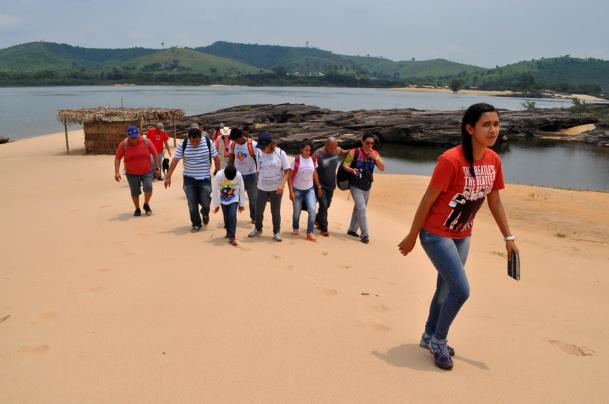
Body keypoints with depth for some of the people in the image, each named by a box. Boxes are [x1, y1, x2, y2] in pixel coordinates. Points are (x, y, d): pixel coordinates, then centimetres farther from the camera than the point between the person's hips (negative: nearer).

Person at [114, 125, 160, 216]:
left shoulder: (146, 142, -11)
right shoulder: (123, 144, -11)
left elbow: (155, 154, -1)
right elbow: (117, 158, -6)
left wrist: (157, 168, -1)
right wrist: (117, 172, -15)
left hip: (147, 171, -1)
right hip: (132, 174, 1)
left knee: (148, 187, -18)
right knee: (135, 192, 6)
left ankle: (146, 205, 9)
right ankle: (137, 209, 30)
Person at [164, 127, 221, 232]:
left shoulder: (208, 142, -8)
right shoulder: (183, 145, -9)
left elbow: (216, 158, 0)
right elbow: (175, 160, -6)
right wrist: (168, 176, -7)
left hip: (205, 179, 0)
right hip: (189, 179, 0)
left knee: (205, 202, -1)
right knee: (192, 204, 2)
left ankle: (205, 213, 35)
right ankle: (196, 224, 20)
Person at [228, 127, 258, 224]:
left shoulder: (253, 145, -18)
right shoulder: (232, 144, -4)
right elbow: (231, 159, 7)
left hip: (250, 175, -2)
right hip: (237, 175, 3)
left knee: (252, 198, 11)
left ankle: (254, 218, 26)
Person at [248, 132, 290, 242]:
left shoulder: (281, 153, -13)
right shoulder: (260, 154, -4)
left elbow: (287, 171, -9)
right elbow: (259, 171, 8)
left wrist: (282, 185, -21)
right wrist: (258, 184, 12)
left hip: (276, 188, -3)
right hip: (262, 188, 3)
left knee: (275, 211, 8)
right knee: (258, 210, 12)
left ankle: (277, 232, 25)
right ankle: (258, 229, 35)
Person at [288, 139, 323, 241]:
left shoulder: (313, 159, -5)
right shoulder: (296, 160, -16)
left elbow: (315, 174, 8)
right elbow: (290, 176, -12)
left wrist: (319, 187, 10)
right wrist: (291, 192, -16)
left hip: (310, 189, 2)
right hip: (297, 190, -2)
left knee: (312, 209, -14)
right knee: (296, 211, 10)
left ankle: (310, 233, -6)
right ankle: (295, 228, 39)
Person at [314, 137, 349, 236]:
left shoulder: (337, 150, -5)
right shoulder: (317, 154, -21)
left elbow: (345, 152, 17)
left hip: (331, 185, 6)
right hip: (321, 185, -5)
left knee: (326, 205, 16)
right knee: (323, 205, -8)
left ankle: (317, 219, 41)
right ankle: (323, 228, 6)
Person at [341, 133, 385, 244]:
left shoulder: (375, 153, -2)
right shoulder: (354, 152, -13)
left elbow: (382, 168, -8)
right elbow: (344, 164, -12)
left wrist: (375, 158, -23)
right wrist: (351, 170, -32)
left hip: (367, 186, 5)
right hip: (356, 186, -5)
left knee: (358, 208, 16)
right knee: (361, 208, -12)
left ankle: (352, 230, 31)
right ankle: (364, 234, -7)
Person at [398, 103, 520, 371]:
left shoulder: (493, 160, -2)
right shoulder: (451, 160, -24)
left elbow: (495, 201, 9)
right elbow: (427, 200, -17)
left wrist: (508, 238, 8)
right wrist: (412, 237, -11)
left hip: (462, 236, 7)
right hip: (436, 234, -7)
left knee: (446, 289, 17)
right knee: (461, 290, -11)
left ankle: (430, 336, 38)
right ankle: (438, 341, 13)